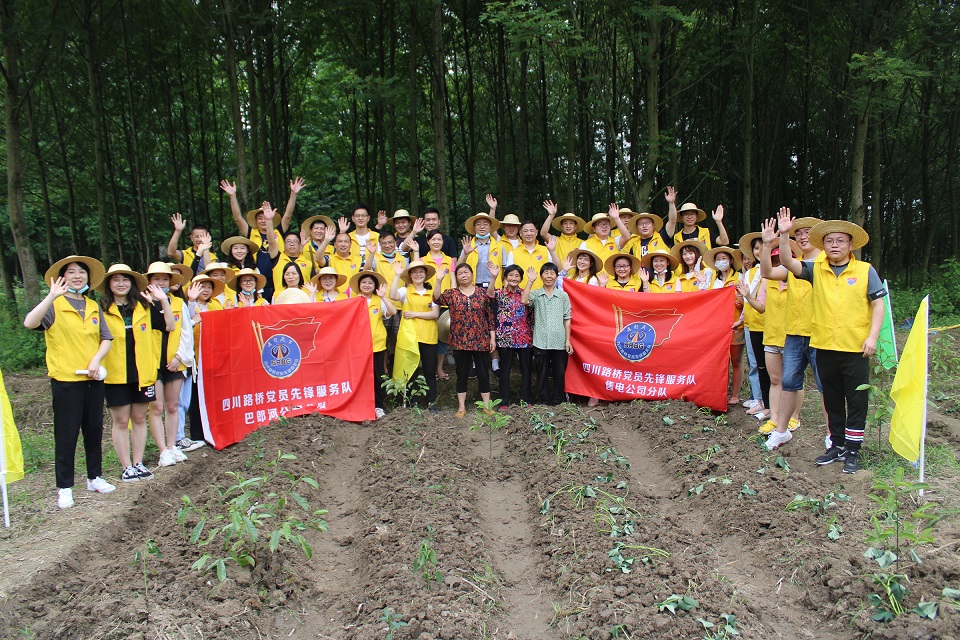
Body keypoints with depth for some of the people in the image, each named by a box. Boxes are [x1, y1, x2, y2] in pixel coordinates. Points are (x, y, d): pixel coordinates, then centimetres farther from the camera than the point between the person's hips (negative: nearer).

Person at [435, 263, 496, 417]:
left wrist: (492, 337, 1)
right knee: (462, 374, 9)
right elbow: (437, 299, -16)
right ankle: (461, 406, 18)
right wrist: (438, 280, -27)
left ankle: (487, 405, 17)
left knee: (483, 373, 6)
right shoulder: (451, 294, 3)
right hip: (460, 342, 0)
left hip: (481, 341, 0)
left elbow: (490, 316, 4)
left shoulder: (482, 293, 3)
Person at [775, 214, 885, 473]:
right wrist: (783, 235, -19)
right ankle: (837, 444, 26)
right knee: (832, 400, 13)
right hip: (825, 347, 3)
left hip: (856, 348, -3)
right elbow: (788, 262, -7)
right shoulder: (816, 270, 5)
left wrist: (872, 336, -7)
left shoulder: (865, 270, 0)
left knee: (856, 401, 3)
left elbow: (877, 304, 1)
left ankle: (853, 451, 13)